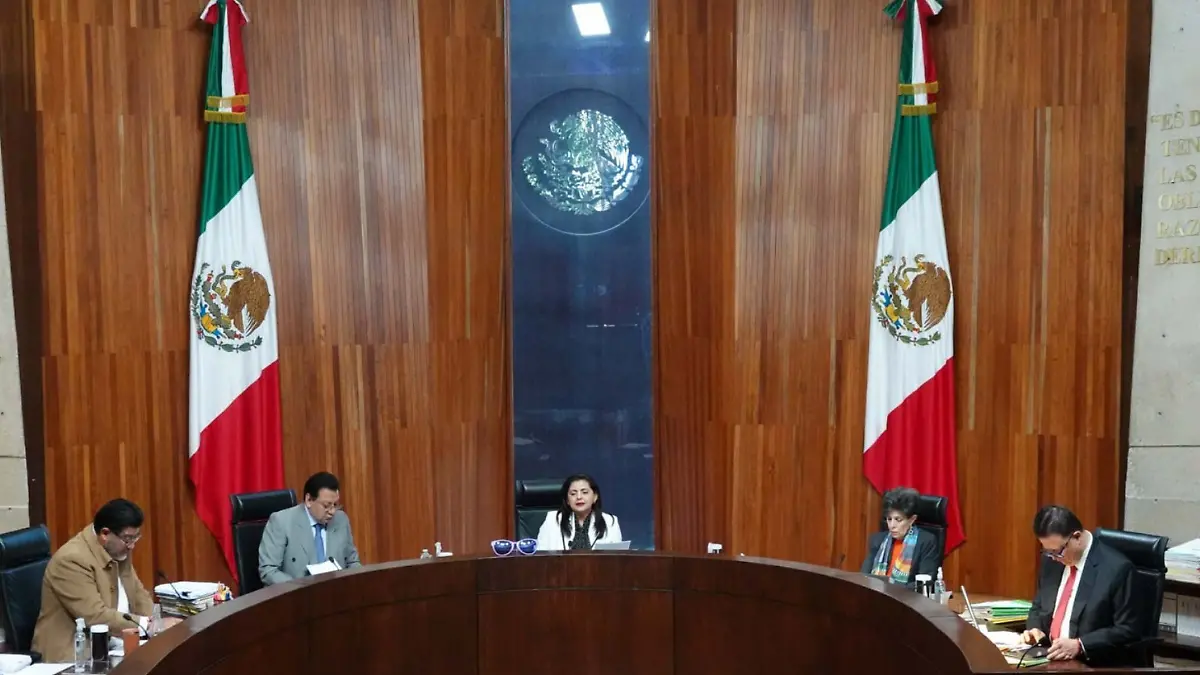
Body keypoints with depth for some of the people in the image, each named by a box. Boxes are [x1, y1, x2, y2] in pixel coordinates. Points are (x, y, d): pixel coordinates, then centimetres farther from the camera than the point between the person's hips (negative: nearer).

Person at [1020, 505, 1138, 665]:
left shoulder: (1116, 568, -11)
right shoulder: (1051, 560, 7)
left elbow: (1127, 630, -10)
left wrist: (1079, 645, -20)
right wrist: (1034, 628, -1)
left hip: (1093, 663, -5)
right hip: (1049, 656, 5)